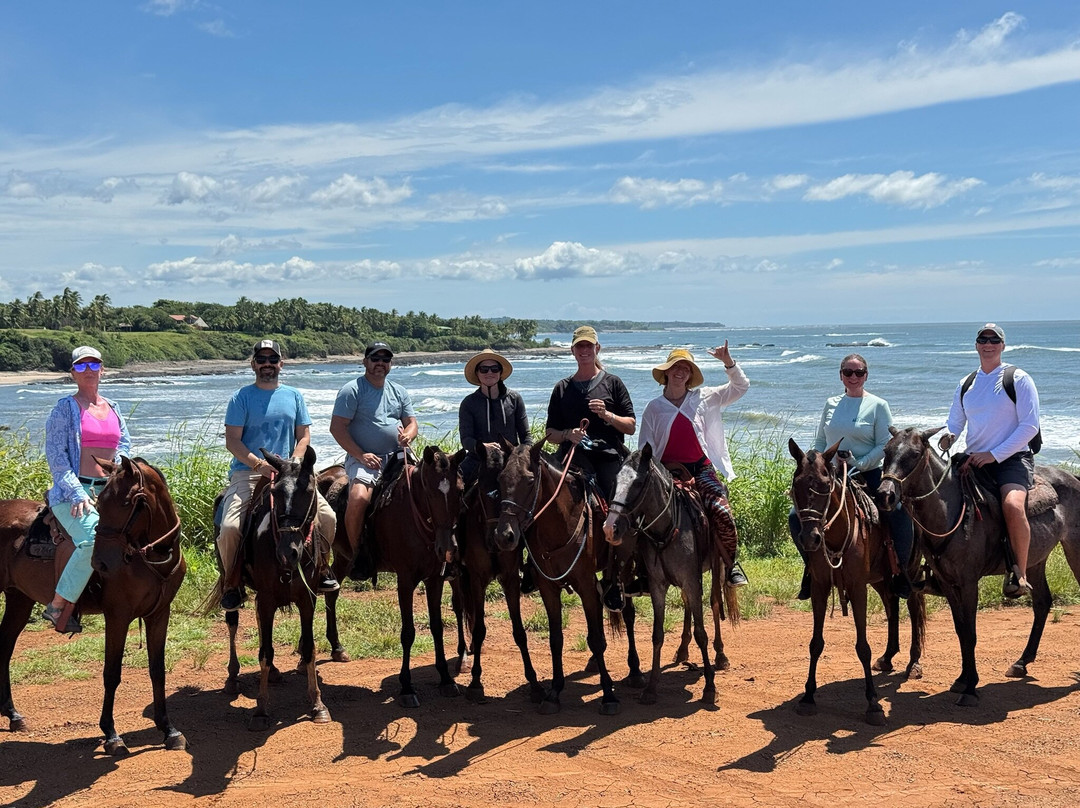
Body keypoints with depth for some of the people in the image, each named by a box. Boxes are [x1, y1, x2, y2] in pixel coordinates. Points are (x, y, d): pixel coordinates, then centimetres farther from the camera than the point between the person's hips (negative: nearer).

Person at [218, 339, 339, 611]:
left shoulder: (294, 396, 12)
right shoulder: (241, 398, 1)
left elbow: (303, 436, 10)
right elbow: (232, 441, -5)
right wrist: (259, 464, -20)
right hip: (247, 473, -3)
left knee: (327, 517, -13)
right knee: (230, 527, -23)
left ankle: (322, 567, 12)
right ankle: (231, 583, 2)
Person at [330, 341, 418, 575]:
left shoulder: (399, 391, 17)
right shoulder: (352, 390, -1)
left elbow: (412, 422, 17)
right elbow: (337, 427, -7)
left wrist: (407, 436, -8)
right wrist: (361, 455, -15)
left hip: (397, 457, 5)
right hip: (363, 458, -5)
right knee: (358, 498, -31)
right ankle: (358, 554, -12)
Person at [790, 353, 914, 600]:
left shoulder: (878, 405, 0)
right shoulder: (831, 404, 11)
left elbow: (885, 446, -6)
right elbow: (819, 442, 15)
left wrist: (860, 464, -18)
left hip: (868, 475, -3)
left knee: (900, 513, -26)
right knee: (796, 517, -10)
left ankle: (901, 572, -7)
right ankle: (811, 567, 11)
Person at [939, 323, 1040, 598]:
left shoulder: (1018, 379, -2)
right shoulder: (965, 385, 14)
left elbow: (1030, 426, -9)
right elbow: (954, 424, 19)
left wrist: (994, 454, -16)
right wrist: (947, 436, -7)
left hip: (1012, 458, -6)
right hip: (974, 460, 6)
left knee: (1013, 505, -33)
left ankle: (1019, 574, -21)